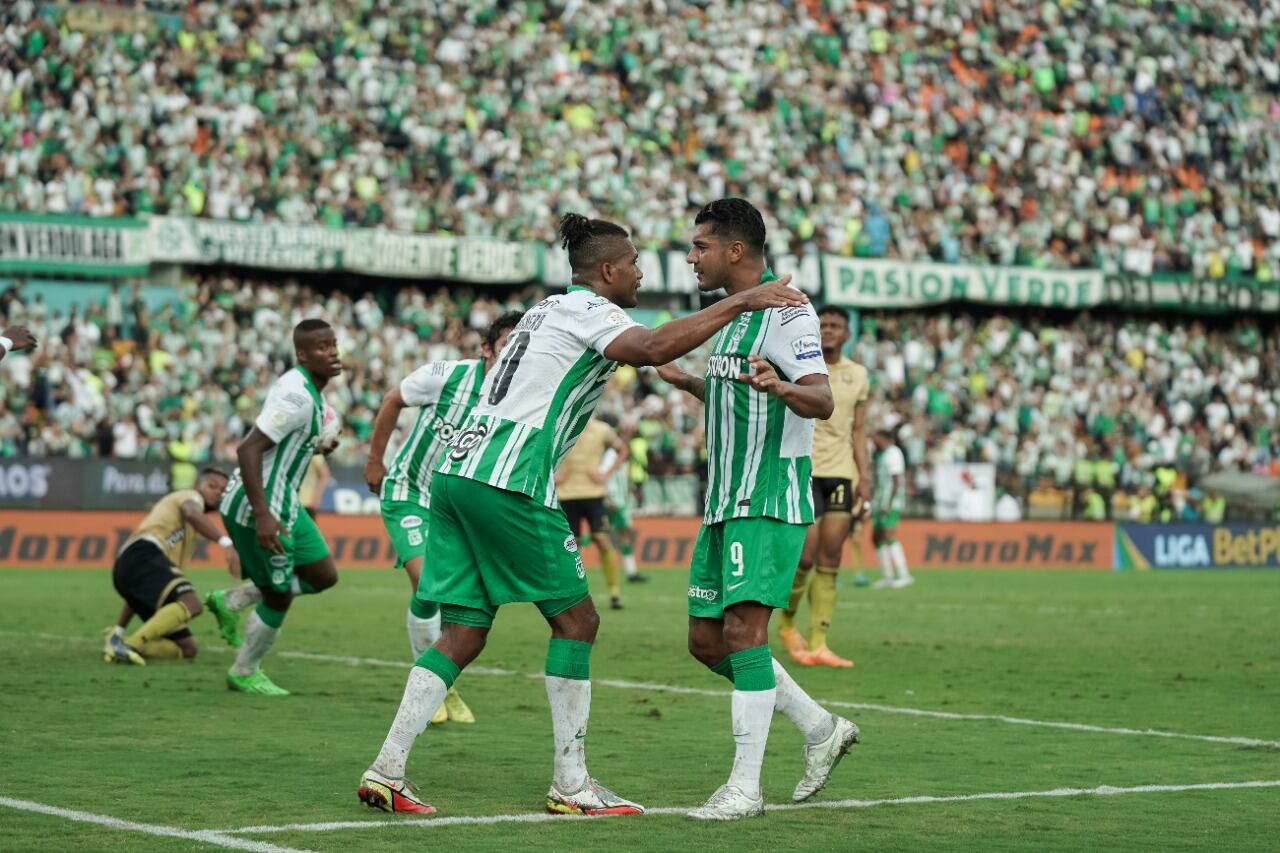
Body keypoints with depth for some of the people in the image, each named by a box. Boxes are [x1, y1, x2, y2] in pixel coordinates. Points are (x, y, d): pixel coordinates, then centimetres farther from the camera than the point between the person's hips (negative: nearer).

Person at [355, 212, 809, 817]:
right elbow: (653, 348, -21)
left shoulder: (548, 308, 25)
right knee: (576, 620, 1)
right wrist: (741, 303, -19)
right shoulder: (587, 309, -3)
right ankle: (571, 784, 3)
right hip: (506, 479, -9)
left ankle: (387, 770, -1)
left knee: (463, 635, 8)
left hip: (455, 471, 9)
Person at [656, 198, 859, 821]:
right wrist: (690, 384, 33)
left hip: (769, 500, -10)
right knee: (706, 639, 8)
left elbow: (821, 400, -23)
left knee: (743, 627, -16)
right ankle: (821, 729, 22)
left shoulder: (785, 308, -12)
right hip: (726, 499, 10)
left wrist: (778, 387, -42)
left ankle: (745, 787, -12)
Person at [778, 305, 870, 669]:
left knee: (830, 562, -2)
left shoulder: (857, 375, 12)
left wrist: (864, 477, 7)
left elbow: (858, 430, 15)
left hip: (841, 472, 4)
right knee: (806, 555, -11)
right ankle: (787, 622, 15)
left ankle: (818, 643, -1)